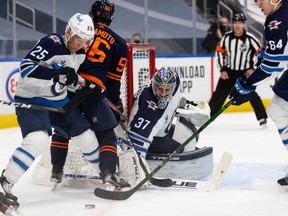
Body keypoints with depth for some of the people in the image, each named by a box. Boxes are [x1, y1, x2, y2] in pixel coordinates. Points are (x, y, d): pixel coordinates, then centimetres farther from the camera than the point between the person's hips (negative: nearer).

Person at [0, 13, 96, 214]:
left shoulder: (80, 51, 3)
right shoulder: (51, 44, -23)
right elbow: (26, 68, -31)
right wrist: (57, 74, -38)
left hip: (59, 101, 8)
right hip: (32, 100, -8)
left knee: (86, 133, 14)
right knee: (38, 139, -31)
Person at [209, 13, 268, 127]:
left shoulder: (250, 38, -13)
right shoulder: (226, 37, -7)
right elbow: (219, 52, 3)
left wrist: (253, 68, -9)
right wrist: (222, 70, -1)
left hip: (245, 72, -2)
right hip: (228, 71, 2)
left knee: (251, 94, -10)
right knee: (219, 95, 2)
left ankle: (262, 118, 0)